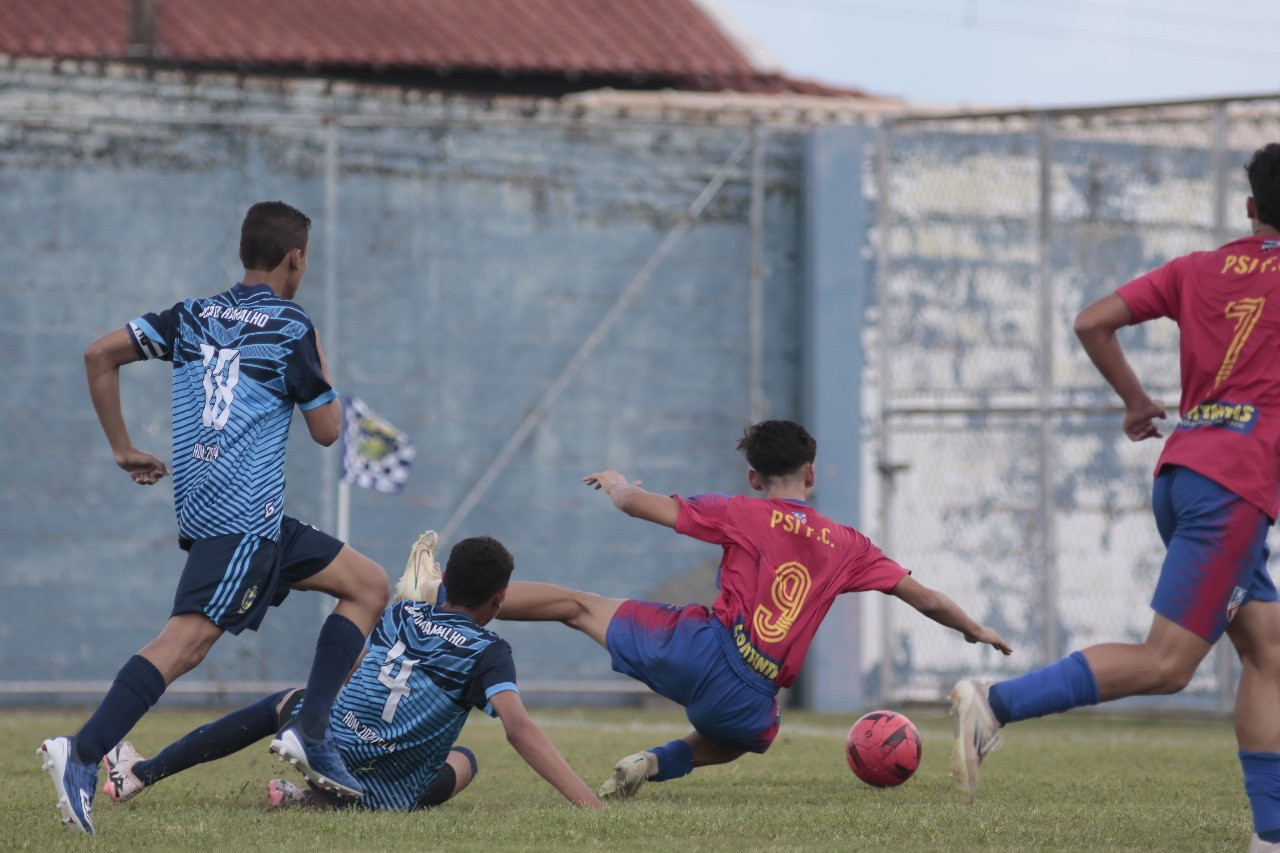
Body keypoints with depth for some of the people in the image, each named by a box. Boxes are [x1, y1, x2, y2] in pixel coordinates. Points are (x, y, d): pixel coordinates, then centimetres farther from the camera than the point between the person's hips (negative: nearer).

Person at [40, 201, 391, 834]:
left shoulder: (194, 317, 16)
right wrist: (321, 367, 20)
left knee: (370, 585, 14)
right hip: (243, 514, -8)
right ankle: (82, 754, -29)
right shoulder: (290, 328, -2)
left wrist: (123, 449, 15)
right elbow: (327, 430, 3)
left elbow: (100, 354, 9)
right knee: (188, 639, -17)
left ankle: (309, 734, 4)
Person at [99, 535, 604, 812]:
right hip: (391, 798, -4)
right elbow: (519, 729, -23)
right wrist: (591, 805, -28)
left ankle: (140, 774, 35)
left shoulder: (401, 614, 6)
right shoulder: (488, 652, -9)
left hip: (325, 750, 4)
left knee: (286, 703, 36)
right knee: (464, 759, 29)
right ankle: (323, 801, 7)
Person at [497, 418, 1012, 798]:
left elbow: (636, 503, 4)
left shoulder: (745, 515, 6)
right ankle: (654, 765, 14)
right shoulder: (845, 545, 14)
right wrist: (976, 630, 37)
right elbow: (927, 600, 19)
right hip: (747, 704, 3)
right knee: (735, 740, 38)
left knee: (577, 606, 11)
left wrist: (616, 485, 28)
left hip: (705, 650, -2)